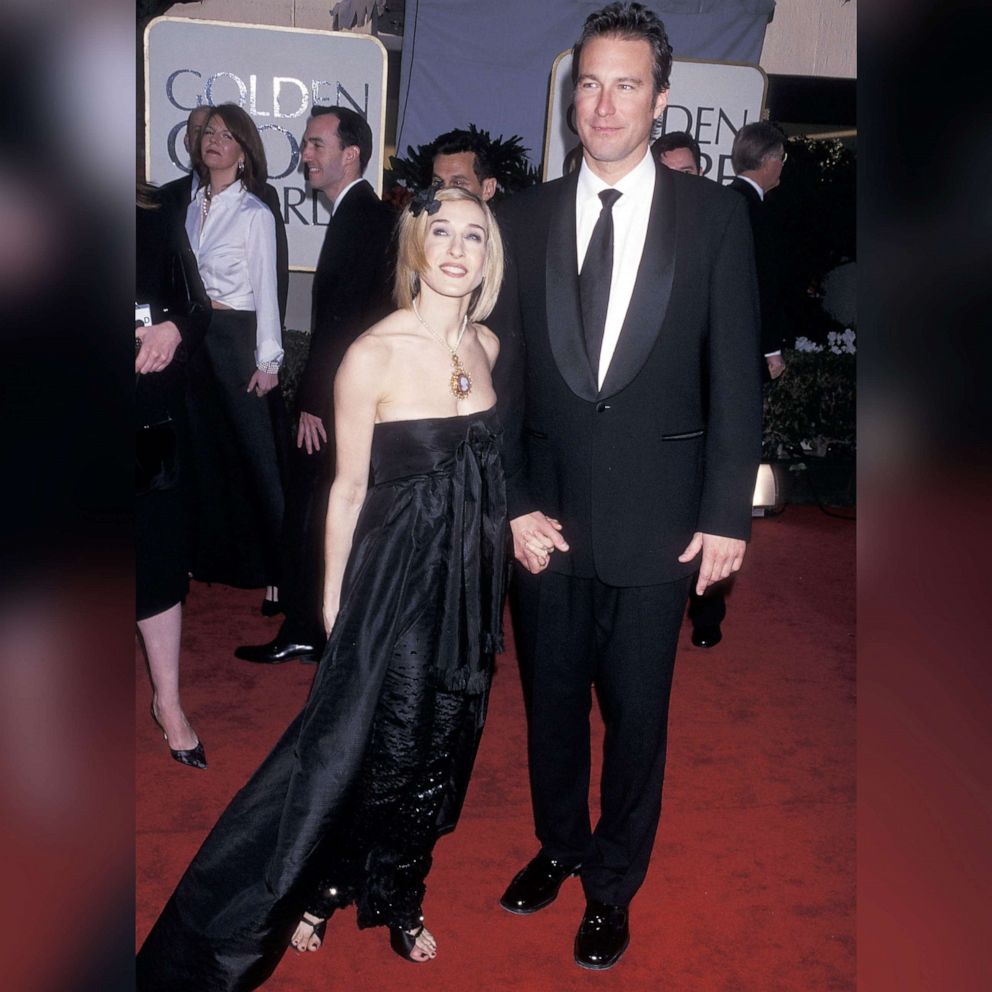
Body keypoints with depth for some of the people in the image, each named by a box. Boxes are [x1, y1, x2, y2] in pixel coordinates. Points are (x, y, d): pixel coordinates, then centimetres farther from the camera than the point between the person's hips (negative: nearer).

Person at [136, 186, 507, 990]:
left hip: (470, 582, 6)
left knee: (439, 744, 16)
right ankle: (310, 887, 34)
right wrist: (333, 599, -4)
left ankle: (395, 893, 39)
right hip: (396, 577, -5)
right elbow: (349, 487, -10)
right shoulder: (373, 355, -16)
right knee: (361, 740, 7)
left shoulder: (485, 344, 1)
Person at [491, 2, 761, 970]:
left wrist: (727, 515, -6)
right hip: (547, 513, 2)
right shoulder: (525, 217, 2)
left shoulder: (714, 215, -3)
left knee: (637, 711, 11)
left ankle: (612, 882, 33)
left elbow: (735, 375, -3)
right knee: (550, 699, 17)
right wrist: (512, 504, -3)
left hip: (658, 517, -2)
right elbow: (503, 374, 3)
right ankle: (558, 845, 42)